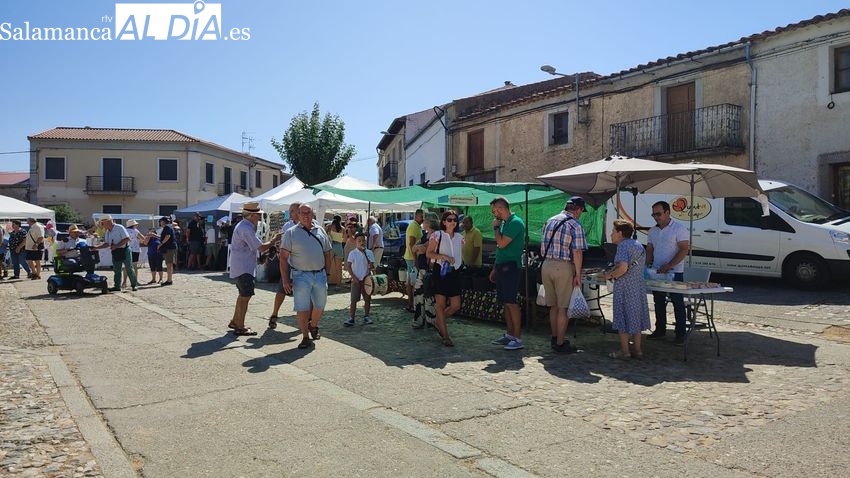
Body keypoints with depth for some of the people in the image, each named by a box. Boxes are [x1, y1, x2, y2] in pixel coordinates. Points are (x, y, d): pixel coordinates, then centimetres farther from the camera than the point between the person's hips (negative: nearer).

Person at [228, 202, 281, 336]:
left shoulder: (246, 226, 13)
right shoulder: (245, 229, -21)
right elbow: (261, 248, -22)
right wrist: (274, 240, -10)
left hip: (243, 267, 11)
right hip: (243, 268, -11)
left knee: (243, 295, 20)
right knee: (245, 296, -6)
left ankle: (235, 321, 30)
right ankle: (240, 328, 0)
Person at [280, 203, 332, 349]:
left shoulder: (320, 231, 9)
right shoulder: (291, 233, -2)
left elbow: (327, 254, 15)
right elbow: (283, 257, -5)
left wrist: (327, 273, 9)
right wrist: (285, 280, -11)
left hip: (320, 274, 4)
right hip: (301, 276, -3)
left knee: (320, 305, 13)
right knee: (302, 308, -3)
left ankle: (313, 326, 41)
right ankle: (305, 337, 9)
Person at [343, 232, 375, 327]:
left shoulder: (369, 253, 5)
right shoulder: (353, 253, -4)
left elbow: (372, 265, 7)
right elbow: (348, 266, -6)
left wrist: (371, 266, -17)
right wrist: (353, 277, -12)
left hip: (367, 279, 3)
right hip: (356, 280, -3)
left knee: (367, 299, 7)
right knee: (354, 300, -3)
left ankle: (366, 317, 20)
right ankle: (351, 318, 1)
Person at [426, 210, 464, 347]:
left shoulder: (460, 238, 11)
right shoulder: (437, 235, -2)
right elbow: (429, 253, -6)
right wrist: (443, 256, -17)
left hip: (454, 273, 5)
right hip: (440, 272, -5)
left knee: (456, 305, 3)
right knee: (441, 304, -2)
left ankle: (439, 322, 29)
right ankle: (445, 336, 5)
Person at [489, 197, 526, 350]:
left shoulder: (516, 223, -13)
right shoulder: (504, 223, 16)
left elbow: (501, 244, -20)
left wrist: (496, 227, -6)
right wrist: (495, 269, 21)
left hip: (510, 267, -9)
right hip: (502, 267, 9)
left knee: (511, 303, -8)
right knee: (506, 303, 12)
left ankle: (518, 339, -3)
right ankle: (509, 334, 19)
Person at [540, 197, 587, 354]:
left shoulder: (550, 221, 11)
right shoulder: (575, 226, -9)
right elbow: (577, 252, -13)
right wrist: (578, 275, -9)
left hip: (546, 265, 7)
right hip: (564, 267, -6)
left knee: (553, 306, 18)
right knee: (564, 307, 3)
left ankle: (555, 337, 29)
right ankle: (560, 343, 7)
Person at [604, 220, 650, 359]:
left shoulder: (623, 245, -13)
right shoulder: (638, 245, 16)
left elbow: (623, 267, -26)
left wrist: (611, 275, -10)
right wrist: (613, 272, 16)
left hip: (625, 287, -9)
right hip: (639, 285, 9)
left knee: (623, 316, 0)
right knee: (636, 315, 14)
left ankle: (624, 351, 5)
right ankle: (637, 349, 19)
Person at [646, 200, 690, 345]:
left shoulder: (679, 229, -8)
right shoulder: (653, 231, 11)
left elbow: (684, 249, -14)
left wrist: (668, 266, -20)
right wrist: (648, 265, -2)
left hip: (674, 272, -6)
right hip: (657, 273, 6)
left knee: (678, 303, -1)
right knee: (659, 302, 11)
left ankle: (680, 334, 5)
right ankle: (660, 330, 22)